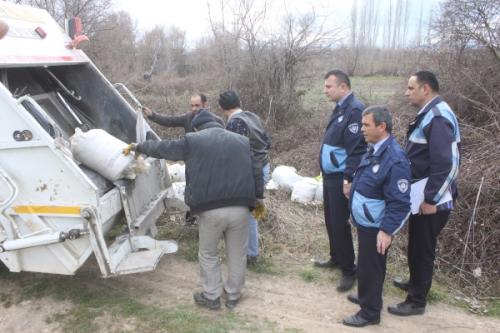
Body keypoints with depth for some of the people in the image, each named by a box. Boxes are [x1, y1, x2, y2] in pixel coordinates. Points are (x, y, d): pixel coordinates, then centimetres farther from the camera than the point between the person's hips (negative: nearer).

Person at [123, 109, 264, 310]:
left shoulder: (192, 141, 4)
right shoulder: (242, 141, 13)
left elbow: (161, 148, 14)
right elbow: (256, 173, 12)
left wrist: (137, 147, 30)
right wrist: (257, 199, 20)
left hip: (210, 210, -3)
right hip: (240, 208, 3)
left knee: (208, 255, 18)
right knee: (237, 255, 18)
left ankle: (211, 297, 28)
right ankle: (233, 296, 31)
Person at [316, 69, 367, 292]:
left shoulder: (355, 110, -18)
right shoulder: (340, 108, 12)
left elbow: (356, 148, -24)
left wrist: (348, 179, -24)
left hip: (341, 179, -9)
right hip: (330, 175, 9)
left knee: (340, 224, -1)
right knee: (331, 221, 19)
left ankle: (349, 270, 14)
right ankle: (336, 258, 36)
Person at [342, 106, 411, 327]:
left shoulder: (395, 160, -26)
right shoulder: (374, 150, 4)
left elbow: (400, 203, -26)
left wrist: (387, 231, -25)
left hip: (376, 227, -9)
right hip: (365, 222, 9)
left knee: (370, 267, 6)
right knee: (365, 265, 24)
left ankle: (370, 312, 23)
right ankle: (366, 297, 44)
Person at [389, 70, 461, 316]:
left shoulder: (438, 117, -22)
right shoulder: (429, 114, 9)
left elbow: (447, 163, -27)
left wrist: (431, 199, -23)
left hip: (430, 200, -9)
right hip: (421, 196, 9)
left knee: (422, 248, 3)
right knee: (416, 244, 23)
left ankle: (417, 301, 18)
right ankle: (416, 283, 41)